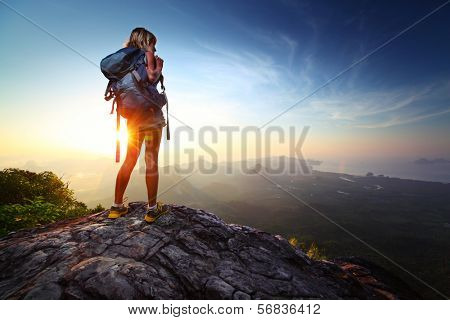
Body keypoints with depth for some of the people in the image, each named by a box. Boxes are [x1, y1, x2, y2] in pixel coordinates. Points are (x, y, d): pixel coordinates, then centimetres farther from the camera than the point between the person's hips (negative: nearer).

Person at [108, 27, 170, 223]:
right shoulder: (147, 54, 2)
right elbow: (152, 77, -16)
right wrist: (159, 67, 1)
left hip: (133, 117, 7)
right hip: (151, 114, -7)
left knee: (129, 161, 10)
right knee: (151, 161, -5)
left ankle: (117, 206, 15)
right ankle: (152, 209, 2)